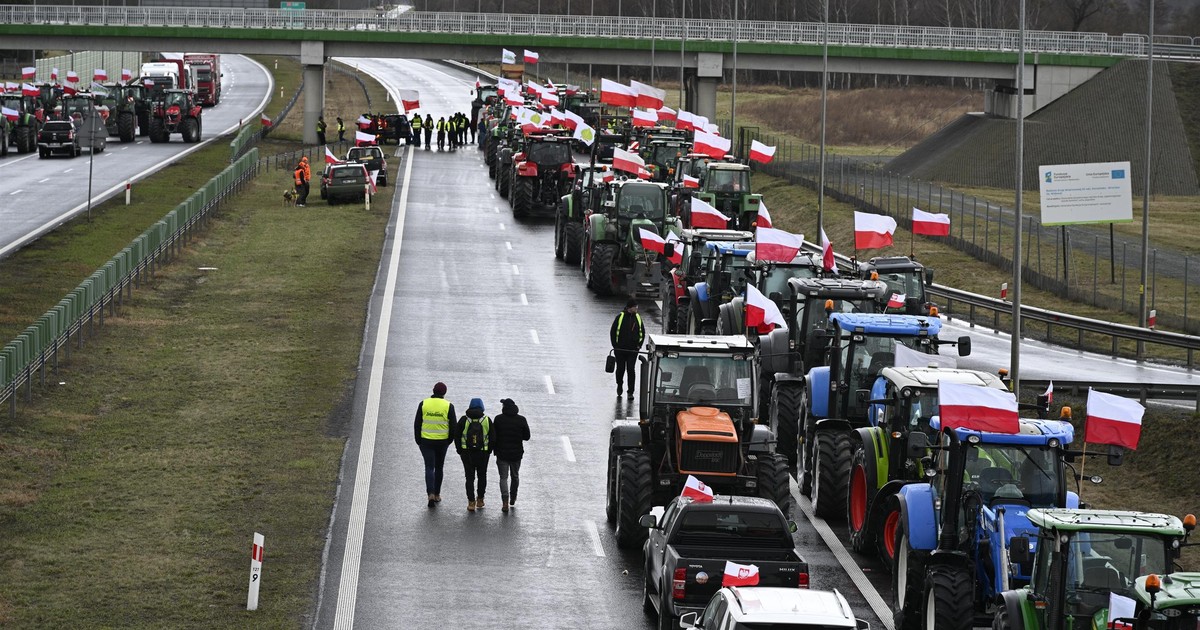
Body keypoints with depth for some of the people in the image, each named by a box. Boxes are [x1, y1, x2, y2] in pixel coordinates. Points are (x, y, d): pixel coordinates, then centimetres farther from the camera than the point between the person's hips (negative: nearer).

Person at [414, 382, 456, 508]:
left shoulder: (423, 404, -3)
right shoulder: (448, 406, -5)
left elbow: (417, 424, 1)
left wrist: (418, 440, 10)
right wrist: (449, 440, 12)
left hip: (426, 441, 0)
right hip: (442, 441, 0)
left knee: (429, 467, 1)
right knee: (439, 467, 15)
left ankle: (431, 494, -17)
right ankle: (437, 494, 21)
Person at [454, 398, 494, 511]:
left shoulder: (464, 420, -3)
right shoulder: (487, 420, -2)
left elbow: (456, 436, -2)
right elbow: (493, 438, 0)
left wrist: (460, 451, 8)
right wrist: (488, 451, 12)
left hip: (467, 453, -1)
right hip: (483, 454, 1)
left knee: (470, 477, 4)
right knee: (482, 476, 17)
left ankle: (471, 502, -5)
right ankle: (480, 500, 21)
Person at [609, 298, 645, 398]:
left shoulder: (638, 318, 5)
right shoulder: (620, 317, -4)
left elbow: (642, 333, 14)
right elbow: (613, 332, 1)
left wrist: (639, 345, 3)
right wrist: (615, 345, -4)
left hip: (633, 349, 1)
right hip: (620, 349, -1)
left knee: (631, 370, -4)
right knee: (620, 369, 8)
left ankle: (630, 392, 1)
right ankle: (619, 385, 35)